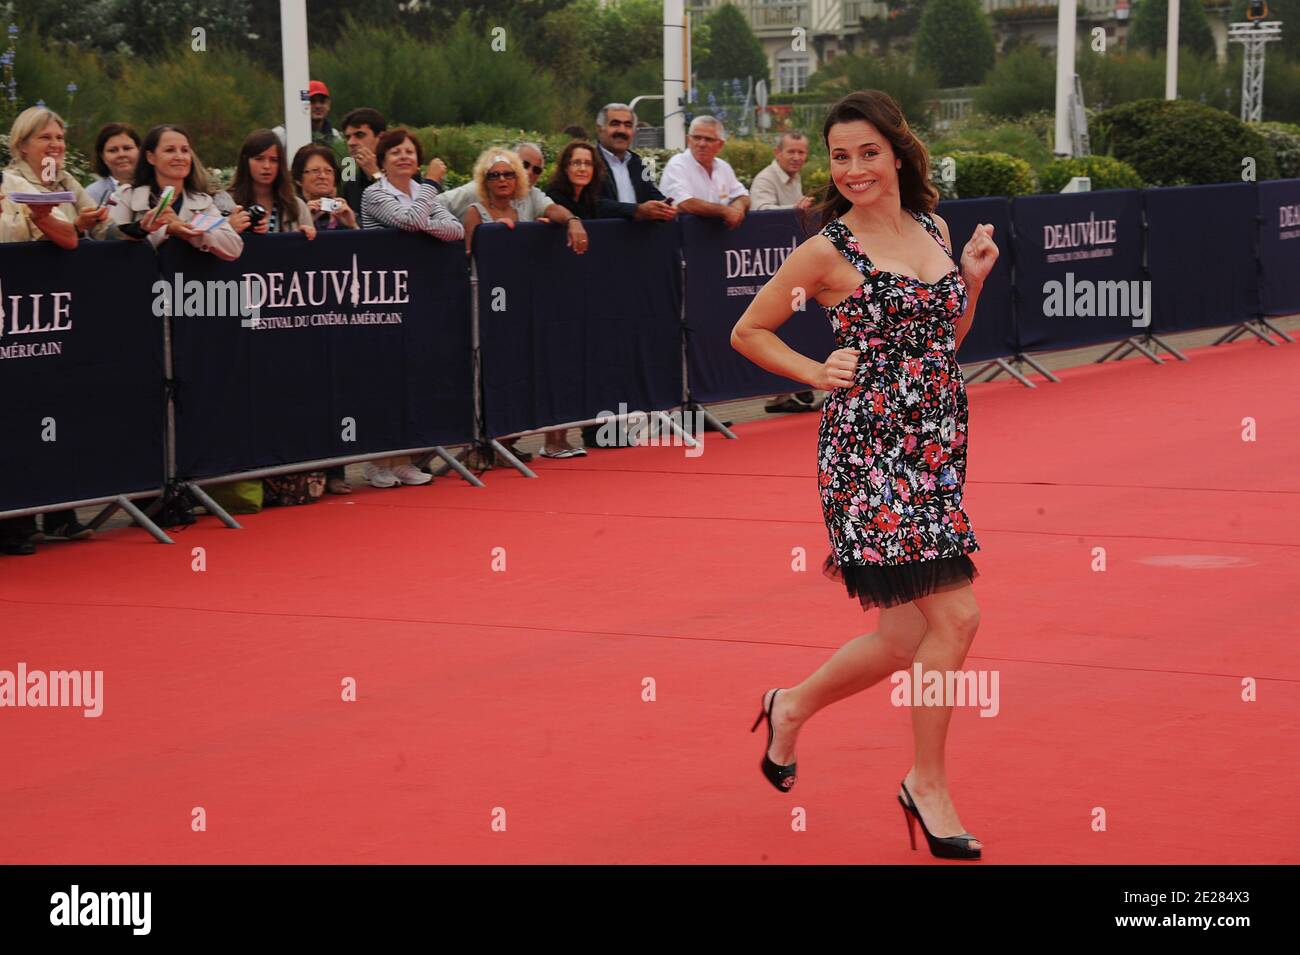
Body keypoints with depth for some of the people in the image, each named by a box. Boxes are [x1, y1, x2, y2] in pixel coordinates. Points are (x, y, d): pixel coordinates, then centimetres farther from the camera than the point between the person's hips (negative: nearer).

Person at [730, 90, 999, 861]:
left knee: (908, 635, 8)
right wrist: (818, 373, -8)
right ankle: (930, 786, 3)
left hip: (938, 446, 7)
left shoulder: (932, 228, 11)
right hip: (871, 448, -7)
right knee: (955, 615, -12)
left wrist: (974, 277, 6)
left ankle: (793, 708, 33)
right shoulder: (829, 251, -6)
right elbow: (748, 333, 3)